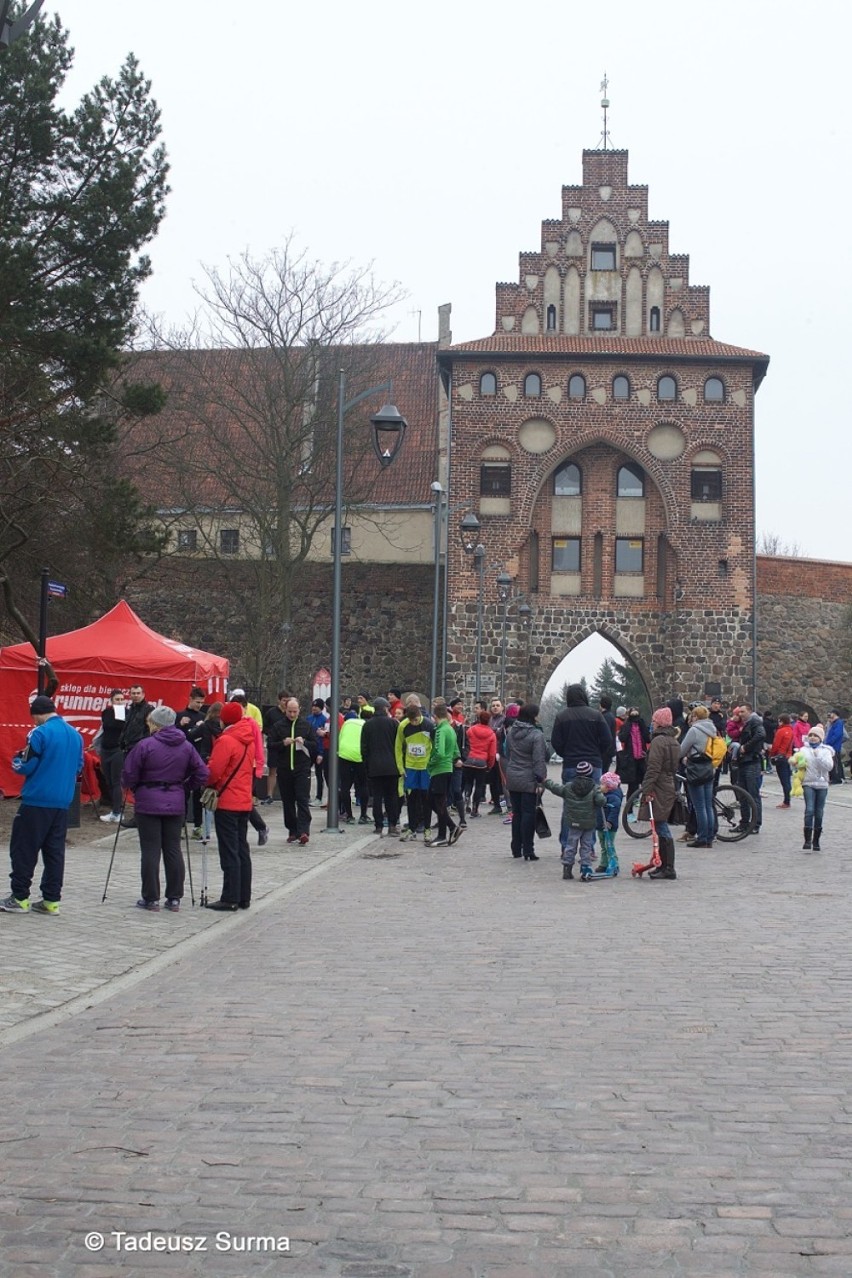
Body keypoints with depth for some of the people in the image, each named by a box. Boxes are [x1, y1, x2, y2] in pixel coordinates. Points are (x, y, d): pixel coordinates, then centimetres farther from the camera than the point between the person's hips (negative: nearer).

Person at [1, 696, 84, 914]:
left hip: (37, 801, -6)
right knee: (54, 851, 9)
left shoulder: (40, 734, -12)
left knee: (23, 849, 3)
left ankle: (20, 898, 6)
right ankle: (51, 900, 10)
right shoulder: (76, 735, 8)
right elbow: (78, 766, 16)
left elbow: (26, 767, -11)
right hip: (63, 803, 6)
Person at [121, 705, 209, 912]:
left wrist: (133, 787, 11)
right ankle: (174, 898, 11)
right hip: (176, 804, 4)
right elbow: (202, 774, 3)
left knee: (150, 850, 1)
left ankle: (151, 898, 5)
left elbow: (129, 776, -9)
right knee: (173, 849, 9)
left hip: (148, 804, -4)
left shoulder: (145, 745, -11)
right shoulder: (187, 747, 3)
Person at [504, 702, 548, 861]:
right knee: (528, 814, -1)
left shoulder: (511, 733, 6)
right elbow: (539, 760, -17)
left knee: (516, 813, 13)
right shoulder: (536, 735, -15)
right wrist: (541, 780, -12)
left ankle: (516, 849, 19)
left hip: (512, 779, 6)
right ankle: (528, 851, 0)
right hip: (529, 781, -6)